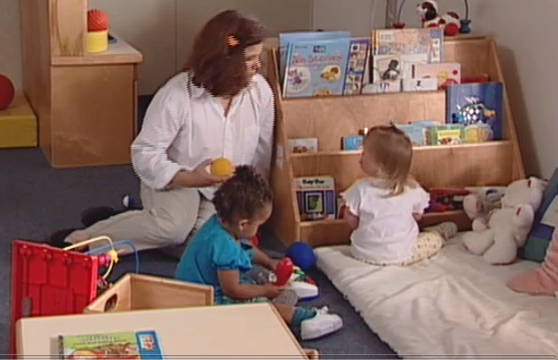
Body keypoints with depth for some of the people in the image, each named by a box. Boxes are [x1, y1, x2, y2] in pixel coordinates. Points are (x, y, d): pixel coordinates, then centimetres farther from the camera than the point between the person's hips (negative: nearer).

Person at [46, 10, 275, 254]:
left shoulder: (261, 90, -10)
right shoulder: (177, 94, -22)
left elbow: (262, 152, 4)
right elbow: (145, 154, -20)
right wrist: (188, 178, -33)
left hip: (225, 191, 5)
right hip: (176, 180, -4)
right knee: (173, 228, -36)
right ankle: (80, 239, -20)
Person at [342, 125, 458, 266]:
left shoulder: (361, 188, -20)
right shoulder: (412, 189, -15)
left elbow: (351, 220, -9)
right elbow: (417, 216, 2)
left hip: (363, 253, 1)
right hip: (399, 256, 0)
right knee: (435, 238, 25)